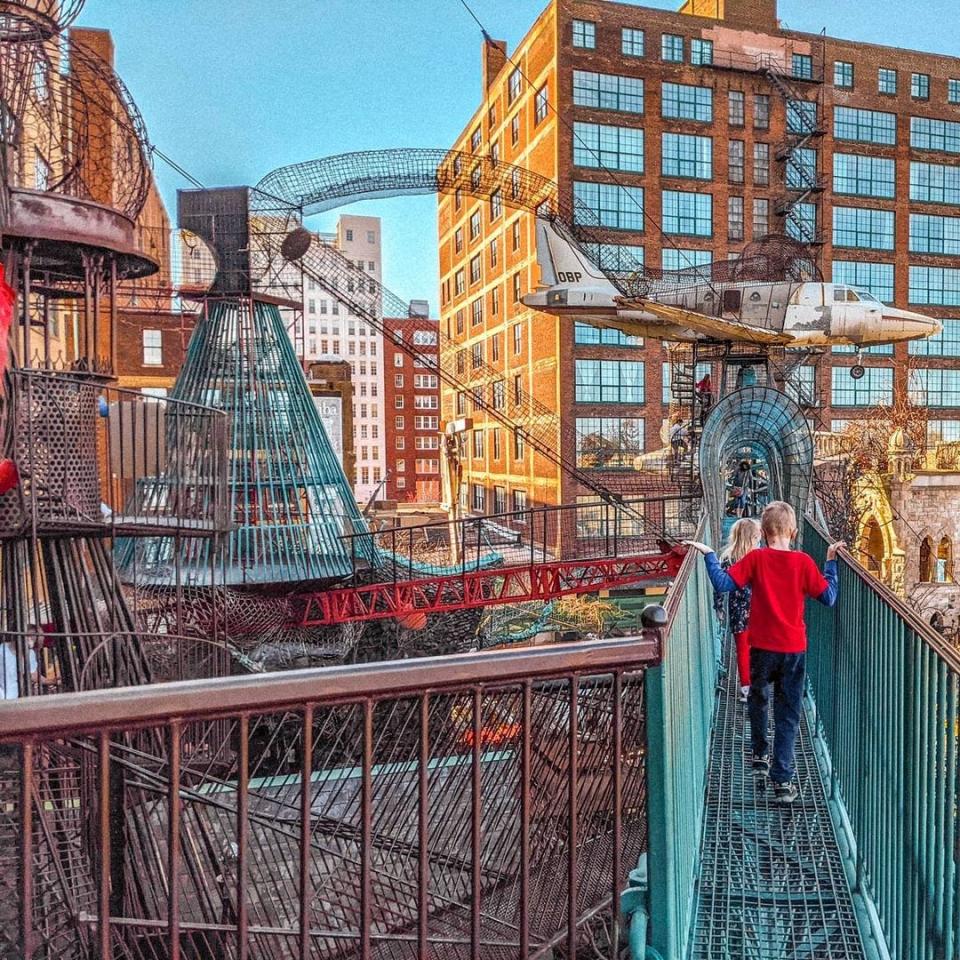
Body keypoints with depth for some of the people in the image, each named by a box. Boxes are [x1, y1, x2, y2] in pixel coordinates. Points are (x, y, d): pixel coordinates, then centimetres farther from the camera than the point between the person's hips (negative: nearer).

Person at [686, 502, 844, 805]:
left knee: (758, 698, 25)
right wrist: (831, 562, 9)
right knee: (788, 714, 6)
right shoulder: (803, 562, -7)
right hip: (795, 648, 0)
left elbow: (723, 583, -15)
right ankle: (782, 781, 3)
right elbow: (829, 597, -1)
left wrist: (709, 555, -5)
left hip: (763, 646, 0)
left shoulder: (755, 559, -10)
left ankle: (760, 755, 40)